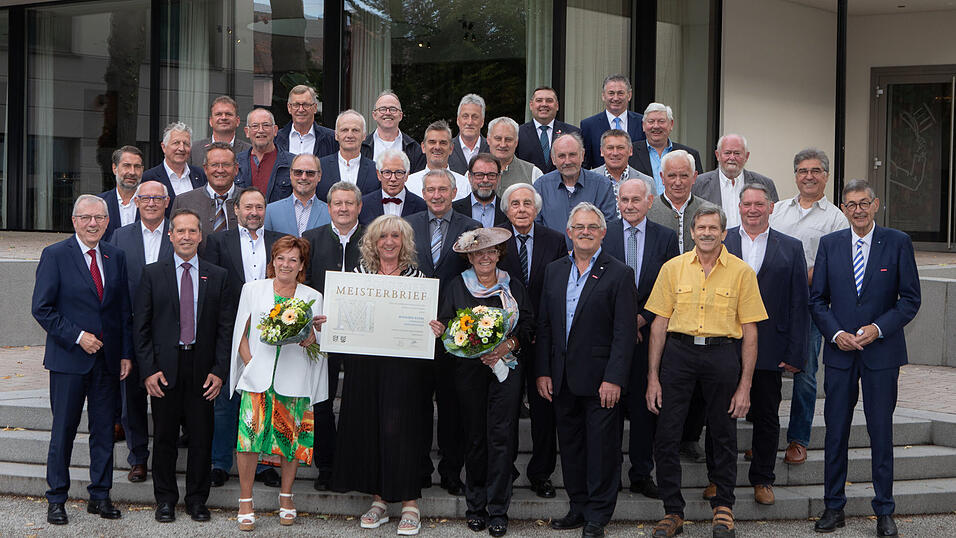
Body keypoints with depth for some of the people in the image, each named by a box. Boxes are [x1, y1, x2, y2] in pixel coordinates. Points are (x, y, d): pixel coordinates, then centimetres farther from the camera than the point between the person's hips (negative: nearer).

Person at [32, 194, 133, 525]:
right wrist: (77, 336, -14)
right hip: (69, 359, -4)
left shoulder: (116, 257, 10)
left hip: (108, 359, 4)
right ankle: (56, 500, 13)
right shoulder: (55, 255, -4)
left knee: (104, 429, 8)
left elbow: (124, 310, 12)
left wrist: (126, 354, 4)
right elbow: (41, 309, -7)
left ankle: (100, 497, 19)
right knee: (63, 430, 2)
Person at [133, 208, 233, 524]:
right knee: (164, 436, 6)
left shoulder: (217, 276, 6)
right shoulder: (153, 274, 3)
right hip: (164, 367, -1)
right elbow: (140, 326, 1)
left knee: (202, 437, 5)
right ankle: (165, 500, 20)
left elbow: (225, 328, 5)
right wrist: (148, 370, -7)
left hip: (202, 369, 1)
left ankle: (197, 500, 19)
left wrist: (219, 371, -4)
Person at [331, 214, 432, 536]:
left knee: (398, 427, -6)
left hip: (403, 363, -2)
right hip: (364, 362, 3)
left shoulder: (416, 276, 4)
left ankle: (410, 504, 3)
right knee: (367, 425, 4)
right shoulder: (359, 273, 9)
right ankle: (379, 500, 17)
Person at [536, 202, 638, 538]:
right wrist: (543, 372, 4)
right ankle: (578, 508, 25)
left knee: (602, 447, 1)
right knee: (570, 445, 12)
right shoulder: (554, 271, 12)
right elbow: (543, 325, 12)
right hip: (562, 379, 5)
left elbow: (625, 332, -9)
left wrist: (614, 379, -15)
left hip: (599, 380, -5)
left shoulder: (619, 274, -4)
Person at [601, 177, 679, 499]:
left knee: (645, 406, 4)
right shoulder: (602, 235, 4)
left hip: (648, 332, 1)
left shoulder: (666, 238, 6)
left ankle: (641, 475, 15)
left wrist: (642, 318, -8)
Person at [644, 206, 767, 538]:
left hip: (722, 353, -1)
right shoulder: (673, 268, 4)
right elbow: (659, 324, 5)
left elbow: (749, 332, 1)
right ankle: (673, 511, 12)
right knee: (666, 434, -1)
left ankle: (722, 505, 27)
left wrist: (745, 385, -4)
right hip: (678, 351, 1)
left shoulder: (741, 272, 0)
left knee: (723, 434, 9)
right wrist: (653, 377, 1)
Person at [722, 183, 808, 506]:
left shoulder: (791, 248, 5)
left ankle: (762, 479, 22)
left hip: (769, 350, 0)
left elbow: (799, 304, 2)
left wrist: (795, 353, -4)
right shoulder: (719, 243, 4)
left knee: (767, 416, 8)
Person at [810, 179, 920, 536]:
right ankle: (833, 507, 16)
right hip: (840, 350, 2)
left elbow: (910, 299, -1)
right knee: (836, 431, 6)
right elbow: (817, 299, 8)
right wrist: (835, 333, -8)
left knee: (881, 432, 4)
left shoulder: (897, 243, -1)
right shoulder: (829, 244, 6)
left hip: (882, 351, -2)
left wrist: (879, 328, -13)